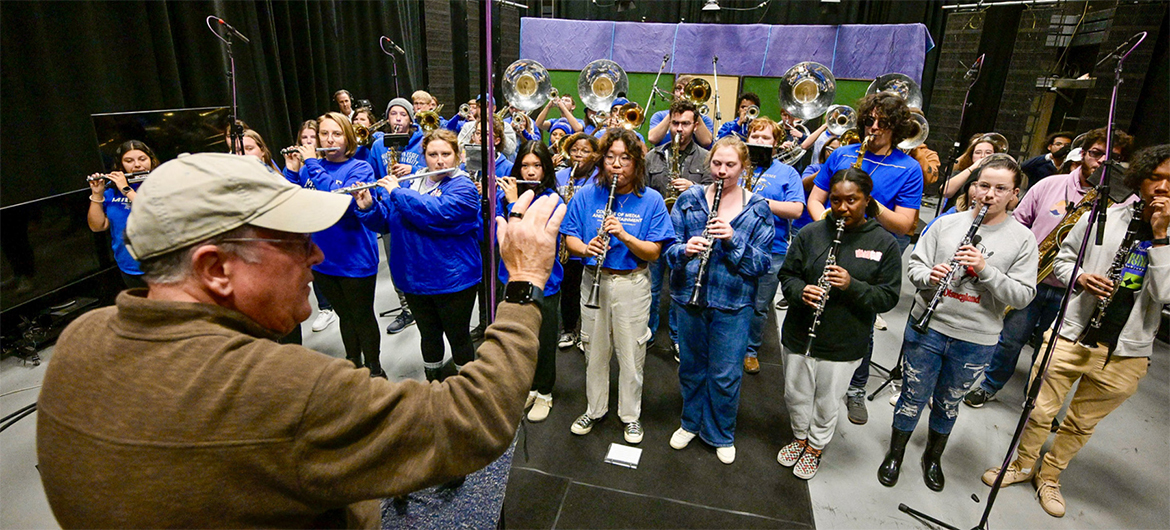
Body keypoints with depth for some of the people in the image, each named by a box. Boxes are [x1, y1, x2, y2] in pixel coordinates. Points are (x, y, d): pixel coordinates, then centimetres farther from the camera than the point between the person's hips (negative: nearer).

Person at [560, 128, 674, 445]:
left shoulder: (651, 200, -7)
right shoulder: (587, 195, -2)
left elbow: (654, 252, -10)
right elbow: (570, 238, 1)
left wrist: (624, 235, -27)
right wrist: (586, 248, -21)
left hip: (632, 285, -2)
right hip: (594, 279, 2)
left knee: (631, 353, 10)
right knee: (595, 350, 15)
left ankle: (631, 415, 32)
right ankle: (595, 409, 37)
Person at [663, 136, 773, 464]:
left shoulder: (757, 209, -1)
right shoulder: (689, 200, 1)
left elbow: (762, 264, -5)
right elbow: (669, 249, -1)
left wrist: (733, 239, -21)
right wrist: (685, 250, -23)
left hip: (733, 303, -1)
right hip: (689, 297, 1)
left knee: (726, 374, 8)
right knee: (691, 366, 16)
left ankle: (721, 435, 32)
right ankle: (691, 423, 40)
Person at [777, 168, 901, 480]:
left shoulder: (884, 243, -6)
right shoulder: (811, 234, -4)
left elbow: (889, 297, -7)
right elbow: (787, 275, 2)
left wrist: (853, 286, -24)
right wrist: (801, 291, -20)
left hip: (844, 345, -1)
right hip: (800, 335, 2)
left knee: (827, 403, 16)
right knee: (796, 395, 19)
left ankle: (815, 446, 42)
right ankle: (799, 436, 47)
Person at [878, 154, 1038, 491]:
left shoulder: (1022, 239, -3)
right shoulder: (946, 224, 0)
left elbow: (1023, 296, -9)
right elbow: (914, 266, 2)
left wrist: (985, 268, -23)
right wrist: (929, 275, -20)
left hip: (976, 341, 0)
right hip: (926, 328, 0)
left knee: (948, 403, 19)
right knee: (913, 397, 11)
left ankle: (933, 458, 43)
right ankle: (895, 454, 33)